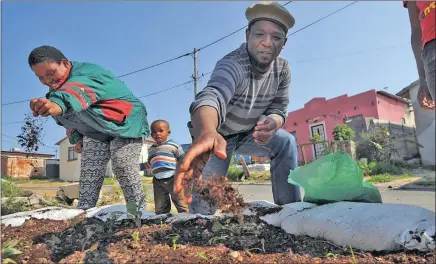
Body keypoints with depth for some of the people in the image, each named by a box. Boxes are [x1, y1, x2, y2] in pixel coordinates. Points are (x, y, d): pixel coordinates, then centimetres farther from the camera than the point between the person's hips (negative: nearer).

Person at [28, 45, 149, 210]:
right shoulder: (56, 89, 6)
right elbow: (71, 118, 19)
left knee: (125, 170, -14)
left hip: (124, 125, -8)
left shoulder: (87, 73, -25)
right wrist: (76, 138, 4)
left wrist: (58, 104, -71)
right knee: (89, 171, -4)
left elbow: (79, 91, -51)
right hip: (95, 132, 8)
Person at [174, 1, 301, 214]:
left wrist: (272, 122, -32)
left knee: (286, 142, -20)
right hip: (218, 135, -4)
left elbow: (278, 109, -6)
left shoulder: (282, 69, -11)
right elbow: (212, 96, -53)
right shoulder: (232, 65, -32)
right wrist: (206, 134, -76)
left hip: (249, 133, 5)